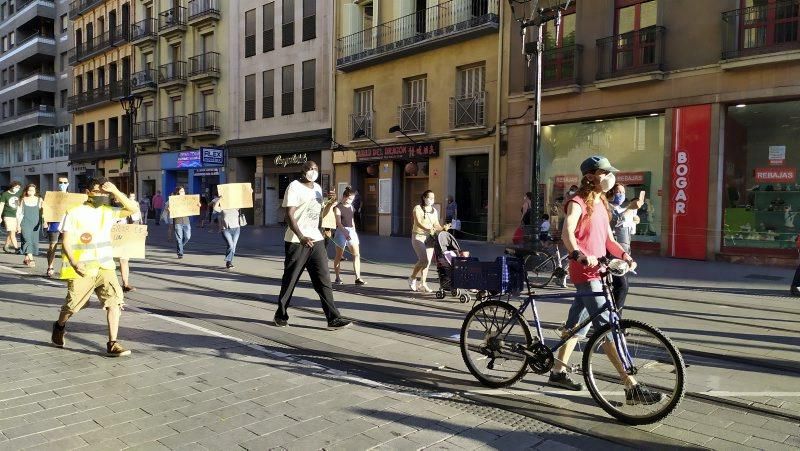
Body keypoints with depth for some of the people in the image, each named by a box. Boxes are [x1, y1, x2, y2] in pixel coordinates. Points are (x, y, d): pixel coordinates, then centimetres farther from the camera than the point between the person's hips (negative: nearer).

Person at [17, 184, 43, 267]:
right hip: (25, 223, -2)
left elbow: (42, 212, 8)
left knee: (34, 241, 2)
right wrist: (18, 224, 4)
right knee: (27, 240, -15)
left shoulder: (39, 200, 8)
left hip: (36, 223, 2)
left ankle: (26, 259, 18)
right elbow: (19, 213, 8)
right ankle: (31, 259, -25)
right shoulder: (23, 200, 6)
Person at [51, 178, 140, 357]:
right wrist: (75, 263, -20)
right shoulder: (75, 213, -4)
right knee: (72, 305, 11)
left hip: (105, 267, 3)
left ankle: (112, 344, -9)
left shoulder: (108, 212, 7)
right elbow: (66, 242, -6)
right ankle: (59, 326, 45)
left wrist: (115, 191, -13)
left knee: (115, 301, -12)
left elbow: (133, 209, -4)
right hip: (82, 269, -3)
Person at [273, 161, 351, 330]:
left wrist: (331, 203, 3)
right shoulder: (294, 187, -8)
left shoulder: (318, 188, 15)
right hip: (296, 241, -6)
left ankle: (333, 318, -1)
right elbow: (289, 215, -15)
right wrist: (302, 238, -26)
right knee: (289, 280, 5)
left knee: (324, 279, 0)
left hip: (316, 240, 6)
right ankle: (281, 315, 23)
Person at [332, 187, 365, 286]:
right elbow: (339, 222, -16)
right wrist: (345, 232, -28)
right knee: (339, 256, 4)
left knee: (356, 254, -5)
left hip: (351, 231, 6)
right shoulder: (338, 207, -6)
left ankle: (358, 278, -6)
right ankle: (337, 278, 13)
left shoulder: (351, 207, 13)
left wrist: (354, 232, 16)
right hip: (341, 231, -6)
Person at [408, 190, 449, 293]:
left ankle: (422, 284, 11)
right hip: (418, 237, -6)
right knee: (424, 260, -16)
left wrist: (443, 228, -12)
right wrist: (428, 229, -36)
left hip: (429, 238, 6)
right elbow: (418, 223, -19)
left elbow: (436, 225, 10)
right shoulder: (418, 208, -6)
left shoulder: (434, 211, 14)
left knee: (428, 261, 2)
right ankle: (412, 278, 4)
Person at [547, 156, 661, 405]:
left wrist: (625, 256, 1)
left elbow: (608, 239, 18)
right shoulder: (578, 202, -9)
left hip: (595, 271, 9)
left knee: (577, 324, 15)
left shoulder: (601, 204, 18)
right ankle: (631, 387, -10)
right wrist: (580, 255, -43)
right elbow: (567, 233, -26)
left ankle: (558, 371, 27)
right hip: (585, 272, -9)